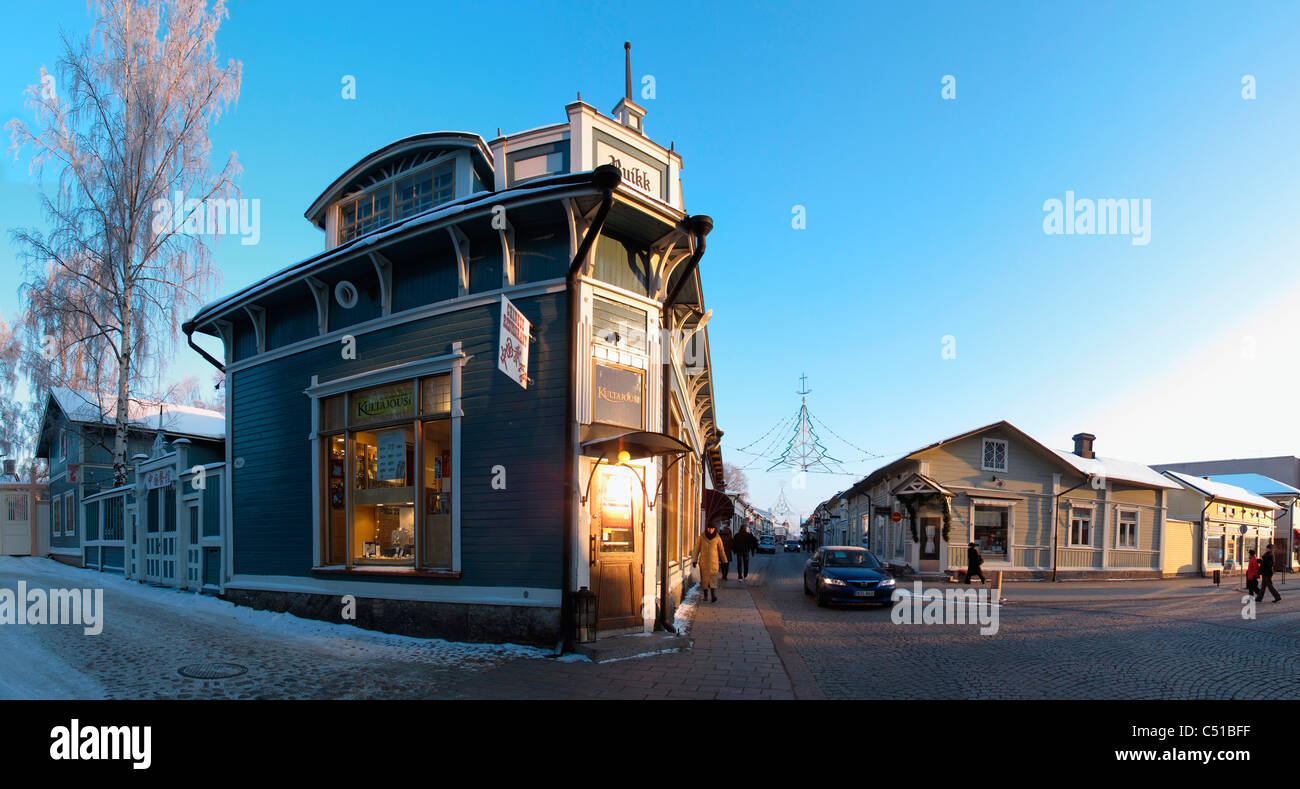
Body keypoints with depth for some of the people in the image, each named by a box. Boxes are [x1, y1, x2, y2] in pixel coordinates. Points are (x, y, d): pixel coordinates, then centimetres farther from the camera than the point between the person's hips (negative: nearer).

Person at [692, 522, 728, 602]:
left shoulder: (717, 538, -1)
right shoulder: (701, 537, -2)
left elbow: (721, 550, 8)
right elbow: (697, 549, 4)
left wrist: (724, 561, 10)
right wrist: (695, 560, 2)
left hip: (714, 561, -1)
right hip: (703, 561, 1)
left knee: (712, 577, -15)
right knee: (704, 578, 6)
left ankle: (714, 596, -24)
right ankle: (705, 595, 20)